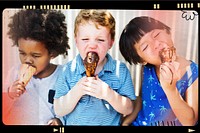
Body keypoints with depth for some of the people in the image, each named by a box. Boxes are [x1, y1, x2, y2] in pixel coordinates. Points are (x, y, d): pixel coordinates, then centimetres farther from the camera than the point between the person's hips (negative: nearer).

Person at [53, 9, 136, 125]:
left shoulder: (120, 70, -4)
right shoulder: (68, 70, -4)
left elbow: (128, 109, -5)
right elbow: (59, 111, -5)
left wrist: (109, 94, -21)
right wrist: (76, 91, -20)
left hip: (111, 123, 0)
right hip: (74, 123, 0)